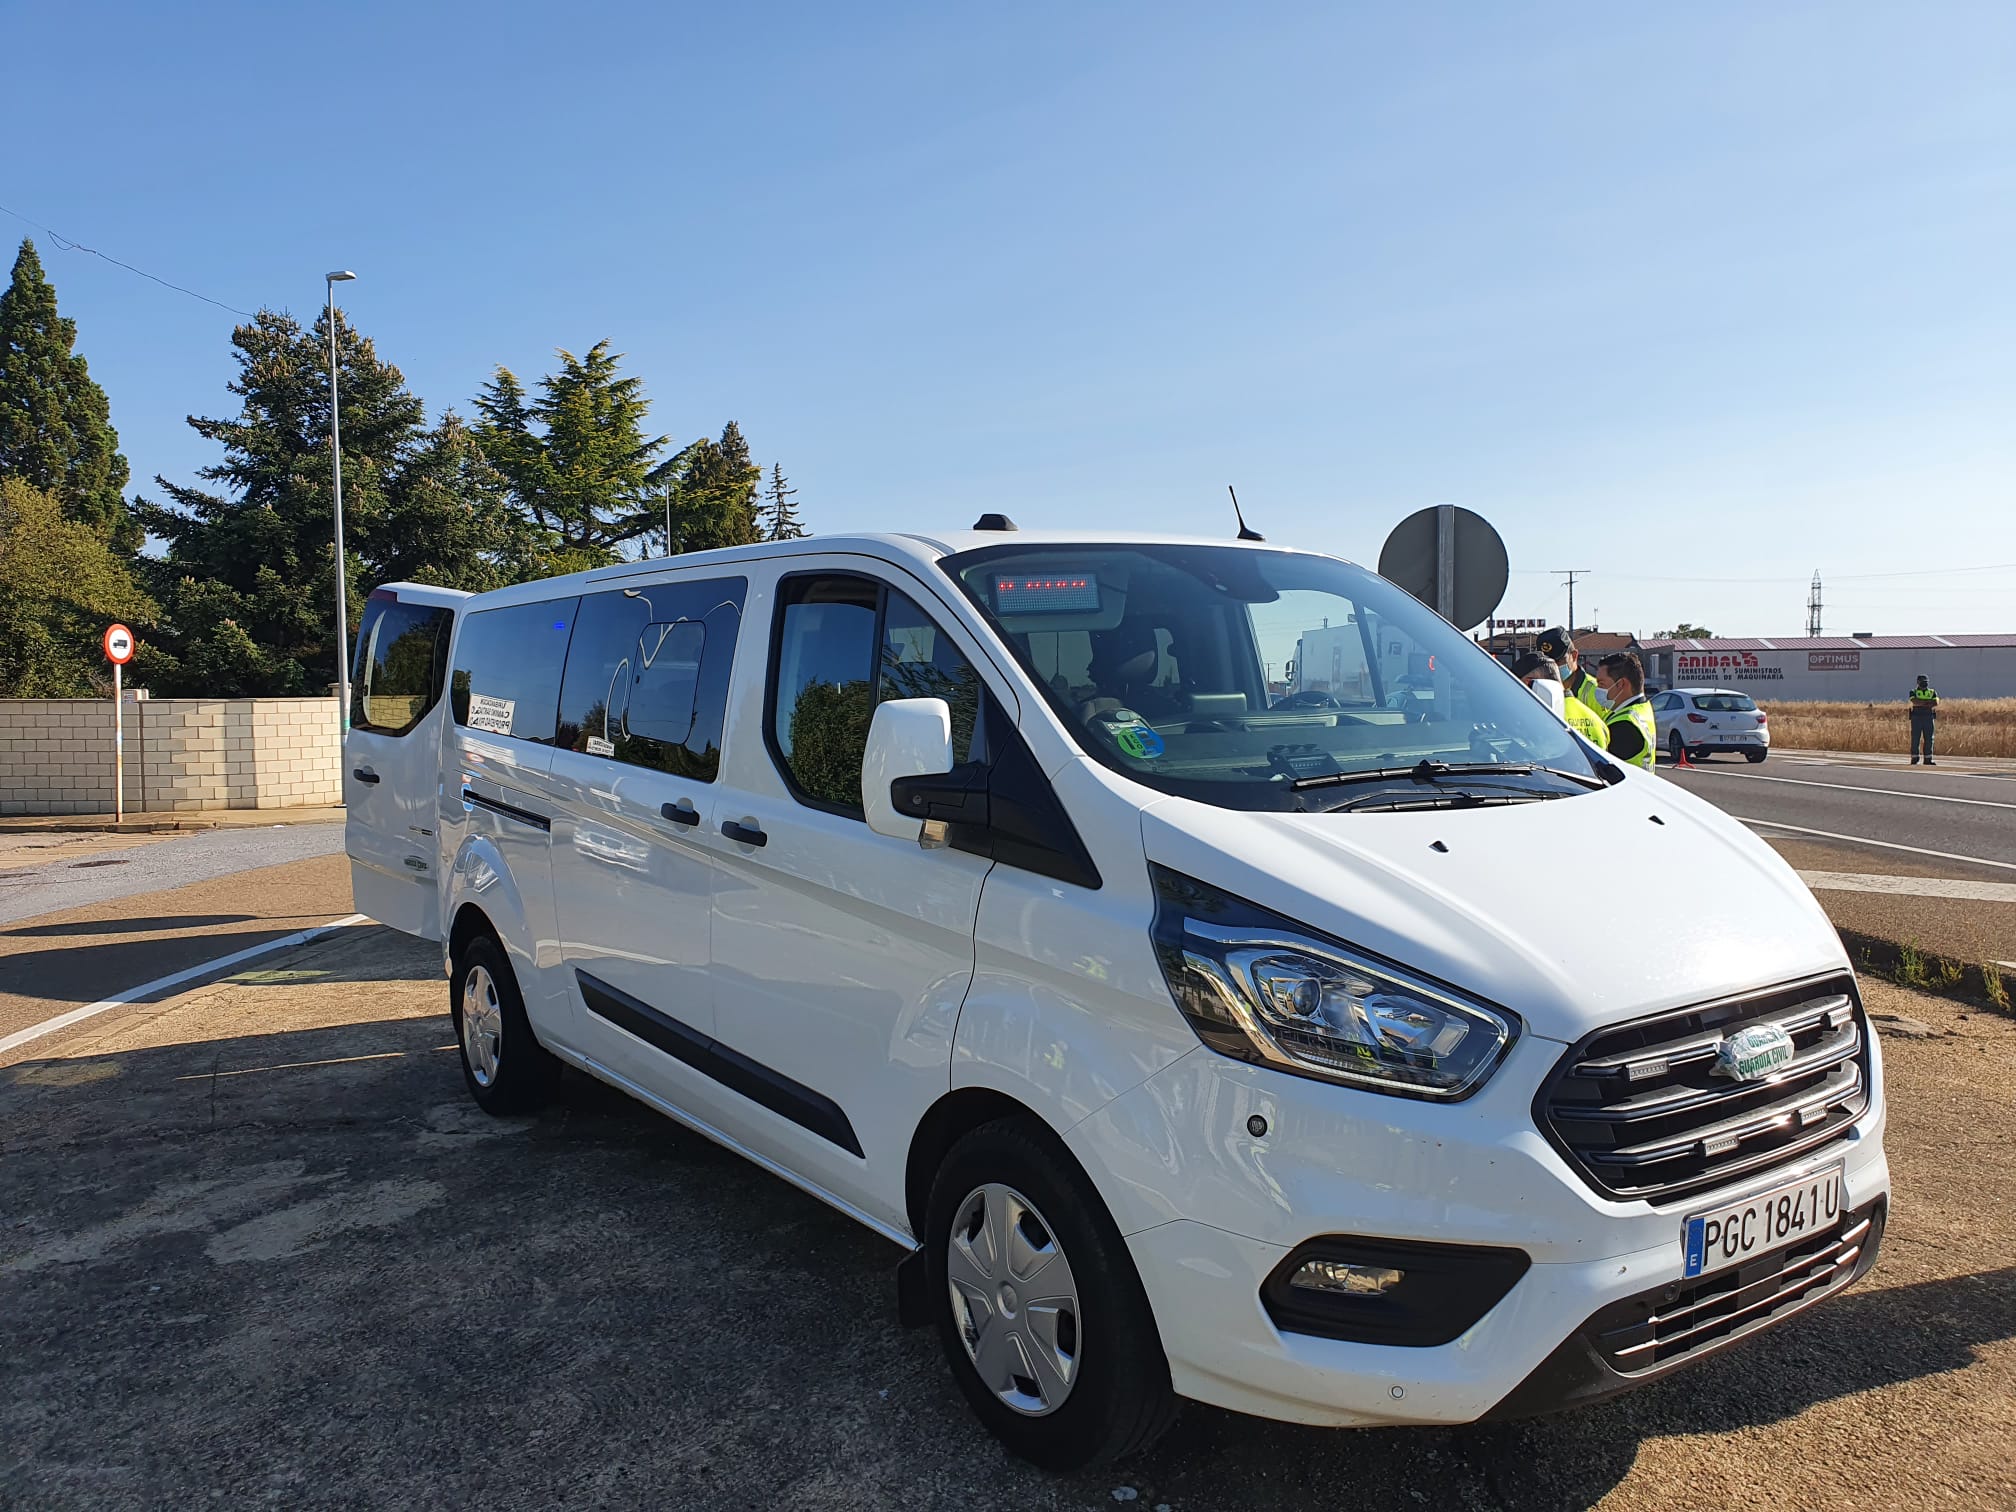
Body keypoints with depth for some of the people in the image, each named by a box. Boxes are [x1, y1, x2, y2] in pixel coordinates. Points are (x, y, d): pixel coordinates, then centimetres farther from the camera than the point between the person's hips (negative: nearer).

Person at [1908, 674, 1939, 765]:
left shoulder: (1932, 692, 10)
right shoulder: (1913, 692, 5)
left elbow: (1936, 703, -6)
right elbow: (1915, 702, -15)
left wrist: (1921, 703, -12)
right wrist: (1928, 702, -14)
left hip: (1928, 718, 2)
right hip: (1916, 718, -2)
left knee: (1928, 739, 0)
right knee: (1915, 739, -2)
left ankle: (1928, 759, 3)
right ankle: (1914, 759, 3)